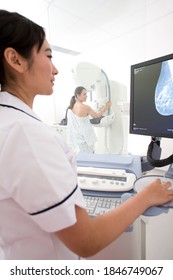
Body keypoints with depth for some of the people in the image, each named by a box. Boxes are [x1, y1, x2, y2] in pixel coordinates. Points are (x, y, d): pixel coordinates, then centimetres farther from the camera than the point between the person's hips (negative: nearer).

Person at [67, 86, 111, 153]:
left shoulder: (70, 107, 4)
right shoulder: (85, 107, -15)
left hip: (73, 138, 7)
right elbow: (97, 115, 0)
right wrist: (106, 107, 12)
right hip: (84, 138, -7)